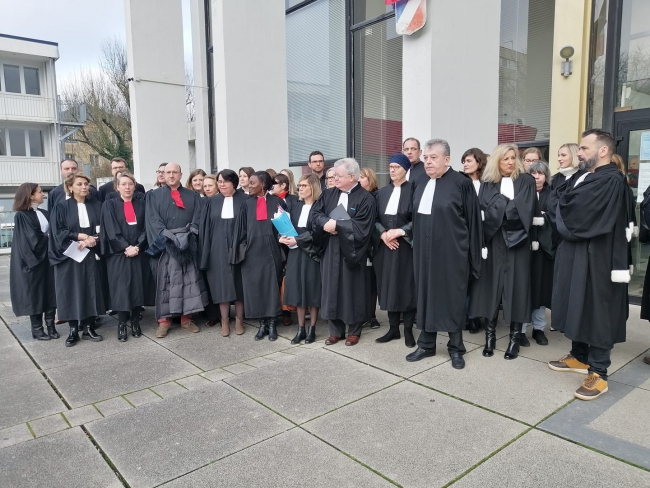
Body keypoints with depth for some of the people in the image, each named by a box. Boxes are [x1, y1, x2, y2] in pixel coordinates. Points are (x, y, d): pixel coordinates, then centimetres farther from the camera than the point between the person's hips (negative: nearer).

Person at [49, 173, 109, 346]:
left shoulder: (96, 205, 8)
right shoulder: (61, 207, 1)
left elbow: (103, 229, 2)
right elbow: (58, 232, -7)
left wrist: (92, 240, -15)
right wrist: (83, 236, -15)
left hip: (92, 255, 2)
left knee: (92, 290, 4)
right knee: (72, 292, 1)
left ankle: (88, 327, 15)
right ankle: (73, 330, 11)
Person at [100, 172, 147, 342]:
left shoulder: (142, 204, 9)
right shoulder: (110, 205, 4)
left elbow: (146, 226, 2)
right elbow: (111, 230, -6)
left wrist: (137, 246, -11)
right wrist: (126, 247, -15)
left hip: (139, 253, 2)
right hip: (118, 254, -2)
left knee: (138, 287, 3)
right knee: (121, 288, -2)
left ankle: (135, 322, 14)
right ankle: (122, 324, 6)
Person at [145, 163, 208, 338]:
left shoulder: (192, 196, 14)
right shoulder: (154, 195, 10)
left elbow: (197, 218, 5)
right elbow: (153, 220, -2)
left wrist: (189, 235, -12)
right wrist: (168, 236, -15)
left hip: (187, 244, 2)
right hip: (164, 245, -1)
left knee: (189, 281, 1)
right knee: (164, 281, 0)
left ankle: (186, 318, 10)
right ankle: (164, 320, 6)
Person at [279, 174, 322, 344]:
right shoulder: (294, 206, 12)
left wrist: (297, 240, -18)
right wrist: (283, 237, -11)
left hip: (311, 253, -5)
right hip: (295, 253, 5)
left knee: (312, 290, 2)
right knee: (298, 291, 6)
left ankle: (312, 329, 13)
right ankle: (301, 329, 15)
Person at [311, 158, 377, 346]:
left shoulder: (365, 198, -7)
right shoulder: (328, 194, 9)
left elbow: (360, 226, -16)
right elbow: (315, 213, 1)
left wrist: (336, 225, -16)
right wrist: (326, 223, -18)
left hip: (351, 252, -4)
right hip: (330, 251, 5)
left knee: (352, 291, 5)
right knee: (332, 289, 8)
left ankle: (354, 331, 20)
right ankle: (335, 330, 20)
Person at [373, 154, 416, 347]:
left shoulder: (413, 191, -3)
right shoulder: (382, 192, 12)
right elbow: (375, 219, 8)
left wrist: (400, 231, -18)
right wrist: (383, 234, -10)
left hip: (406, 246, -4)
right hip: (385, 246, 5)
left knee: (407, 287, 1)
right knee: (388, 286, 7)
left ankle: (408, 330, 12)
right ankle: (393, 328, 18)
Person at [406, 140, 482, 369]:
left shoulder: (461, 183, -7)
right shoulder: (421, 184, 9)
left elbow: (472, 220, -6)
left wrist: (472, 254, -6)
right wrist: (417, 245, 13)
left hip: (451, 252, -5)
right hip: (424, 252, 6)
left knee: (452, 298, 4)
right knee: (426, 295, 11)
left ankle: (456, 348, 19)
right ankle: (426, 344, 24)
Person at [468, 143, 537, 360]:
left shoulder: (526, 181, 4)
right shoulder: (487, 185, 9)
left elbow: (524, 211, -8)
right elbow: (483, 212, -2)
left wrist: (497, 212, -5)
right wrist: (508, 209, -10)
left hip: (517, 241, -1)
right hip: (492, 242, 2)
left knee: (516, 287, 2)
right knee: (491, 287, 4)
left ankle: (515, 338, 12)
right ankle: (490, 335, 14)